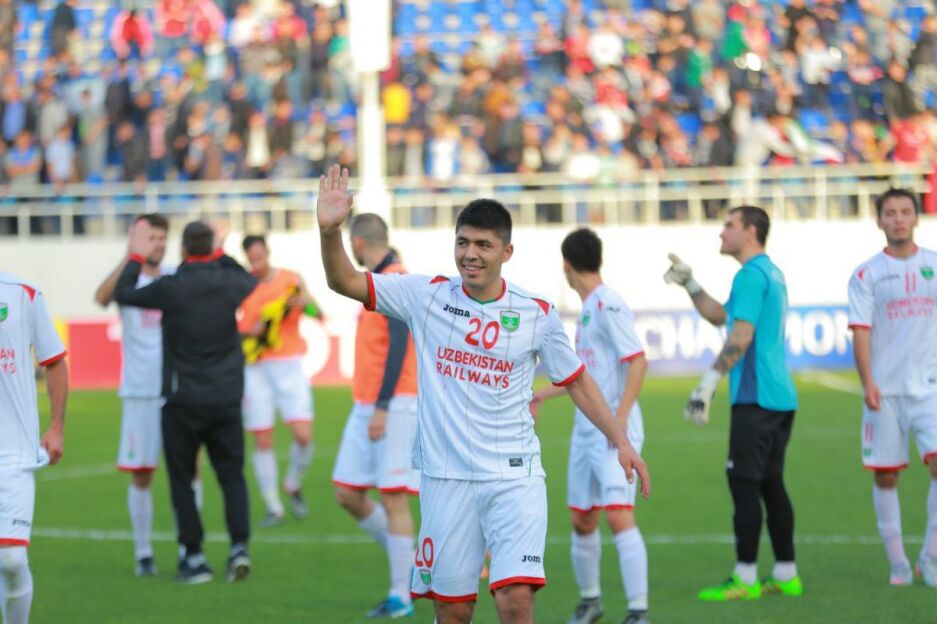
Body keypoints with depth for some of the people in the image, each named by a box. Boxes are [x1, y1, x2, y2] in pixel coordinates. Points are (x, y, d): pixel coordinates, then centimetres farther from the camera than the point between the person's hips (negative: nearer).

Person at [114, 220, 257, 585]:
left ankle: (194, 557, 5)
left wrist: (137, 256, 17)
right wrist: (221, 254, 33)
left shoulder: (170, 288, -13)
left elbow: (123, 294, 4)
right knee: (232, 476, 9)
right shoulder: (229, 283, -2)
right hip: (226, 398, 3)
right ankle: (239, 546, -8)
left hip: (183, 400, -3)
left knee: (181, 479, 8)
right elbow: (252, 283, 24)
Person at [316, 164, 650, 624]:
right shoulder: (428, 296, 1)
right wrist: (329, 230, -18)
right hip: (446, 478, 1)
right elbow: (344, 281, 0)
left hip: (515, 478, -1)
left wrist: (620, 441, 6)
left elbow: (577, 382, 12)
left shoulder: (537, 314, 0)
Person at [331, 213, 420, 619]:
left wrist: (382, 407, -21)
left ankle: (401, 596, -5)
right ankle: (404, 561, 18)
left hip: (393, 406, -9)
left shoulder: (395, 281, -12)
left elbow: (398, 347, -18)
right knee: (346, 493, 7)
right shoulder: (379, 282, 16)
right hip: (366, 405, 9)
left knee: (392, 497, -8)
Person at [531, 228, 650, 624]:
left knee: (618, 515, -16)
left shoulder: (609, 306, -13)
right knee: (582, 520, 13)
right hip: (585, 429, 9)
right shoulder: (588, 308, 15)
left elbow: (638, 361, -20)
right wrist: (544, 395, 35)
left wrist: (620, 418, -26)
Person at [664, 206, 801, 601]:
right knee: (770, 482, 12)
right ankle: (786, 575, 12)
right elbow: (720, 316, 30)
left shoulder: (751, 276, -12)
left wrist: (708, 384, -21)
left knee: (743, 481, -7)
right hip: (780, 396, 10)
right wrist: (689, 283, 24)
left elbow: (741, 336, -20)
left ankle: (745, 579, -7)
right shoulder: (772, 273, 19)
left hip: (755, 397, -10)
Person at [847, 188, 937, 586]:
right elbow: (861, 332, -4)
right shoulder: (866, 275, 2)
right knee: (885, 476, 3)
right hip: (885, 390, 0)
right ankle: (898, 564, 14)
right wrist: (868, 383, -17)